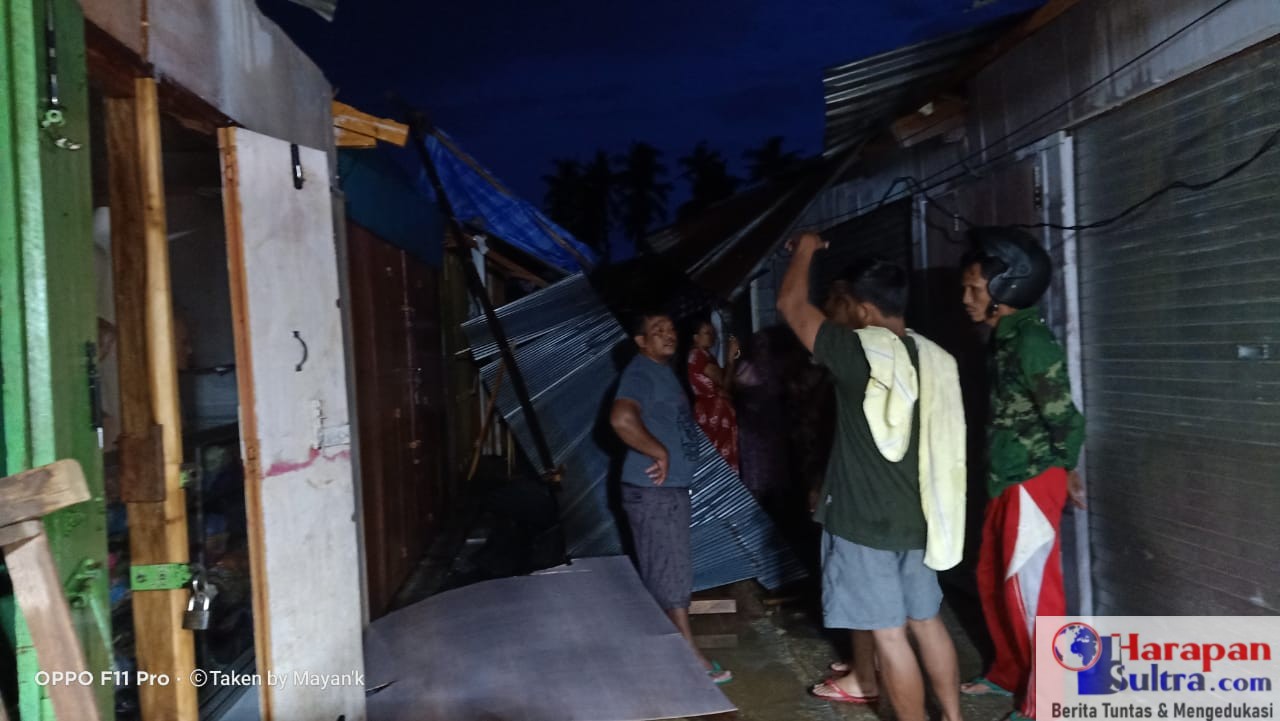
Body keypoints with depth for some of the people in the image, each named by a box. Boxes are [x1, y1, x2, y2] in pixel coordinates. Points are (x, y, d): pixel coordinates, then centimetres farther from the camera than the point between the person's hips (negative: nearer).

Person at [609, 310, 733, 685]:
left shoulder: (663, 370, 15)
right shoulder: (640, 373, -17)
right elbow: (621, 418, -35)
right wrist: (659, 453, -25)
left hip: (671, 487, 10)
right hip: (653, 490, -10)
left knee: (664, 572, 17)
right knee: (672, 572, -4)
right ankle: (693, 659, 2)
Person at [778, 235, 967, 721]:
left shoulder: (858, 351, -16)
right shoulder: (934, 358, 5)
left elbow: (791, 304, -7)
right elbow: (944, 443, 13)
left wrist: (806, 249, 8)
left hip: (866, 518, -7)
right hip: (917, 517, 7)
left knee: (888, 632, 2)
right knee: (927, 622, 17)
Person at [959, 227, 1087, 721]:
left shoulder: (1031, 341, -19)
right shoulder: (1003, 338, 11)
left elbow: (1064, 419, -18)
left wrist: (1063, 471, -2)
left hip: (1031, 484, -9)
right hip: (1005, 482, 10)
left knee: (1030, 592, 0)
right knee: (992, 579, 19)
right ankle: (1009, 673, 37)